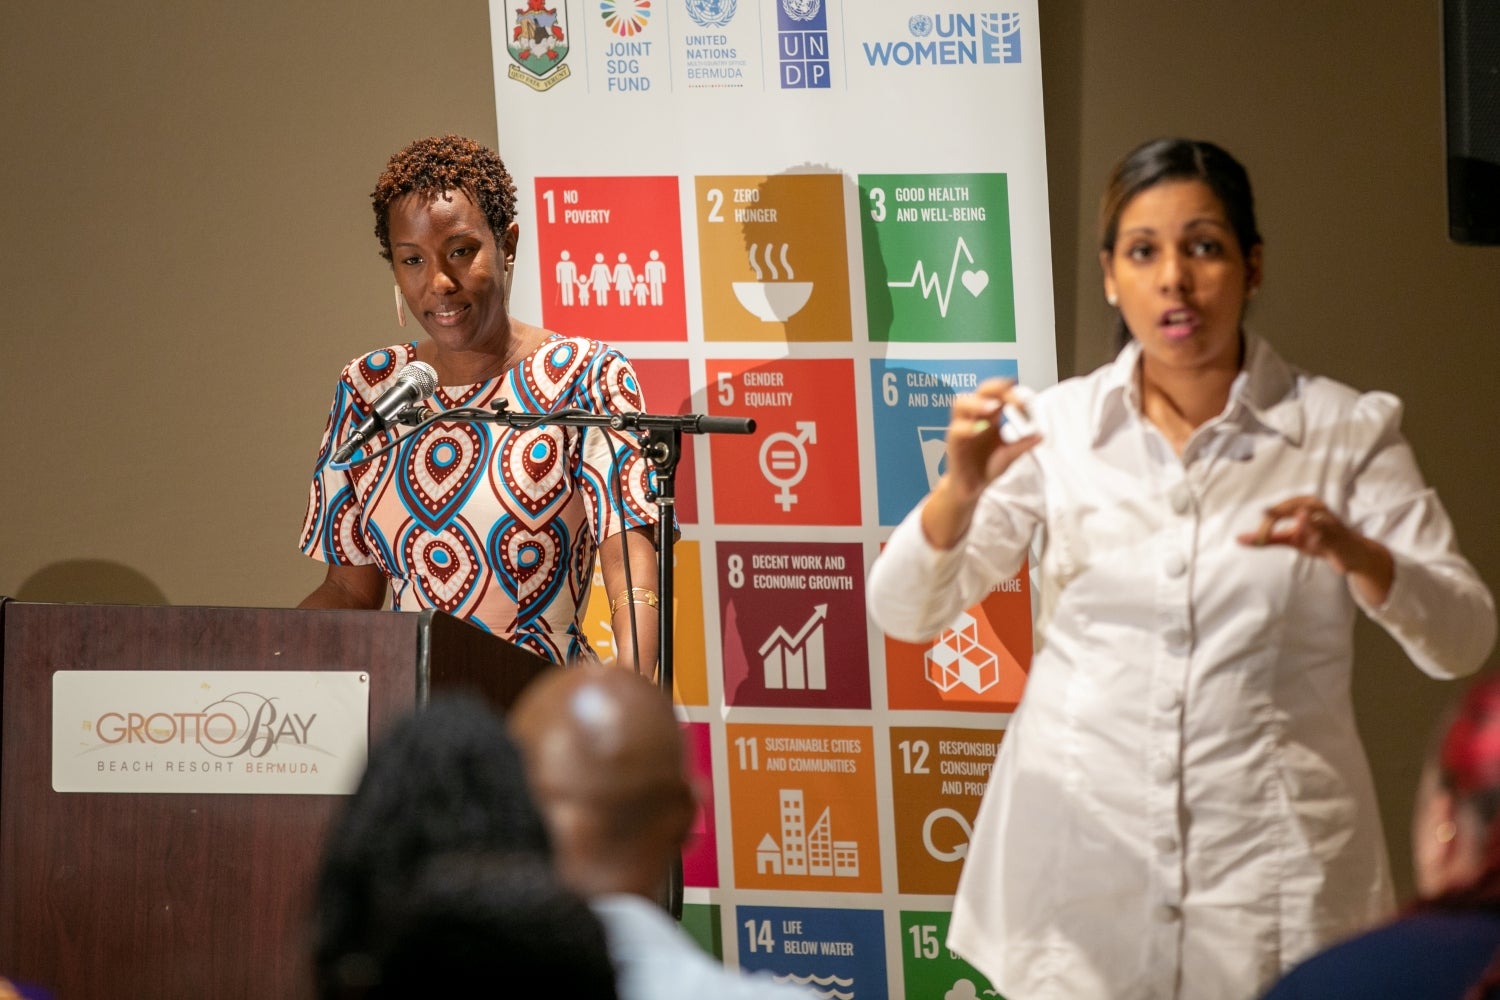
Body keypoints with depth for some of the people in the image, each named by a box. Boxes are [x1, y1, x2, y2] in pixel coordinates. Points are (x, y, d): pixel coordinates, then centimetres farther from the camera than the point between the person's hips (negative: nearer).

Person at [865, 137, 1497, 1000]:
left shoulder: (1347, 431, 0)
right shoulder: (1058, 427, 2)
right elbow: (903, 611, 0)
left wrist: (1354, 554, -25)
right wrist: (964, 488, -20)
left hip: (1272, 867, -1)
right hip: (1082, 860, 1)